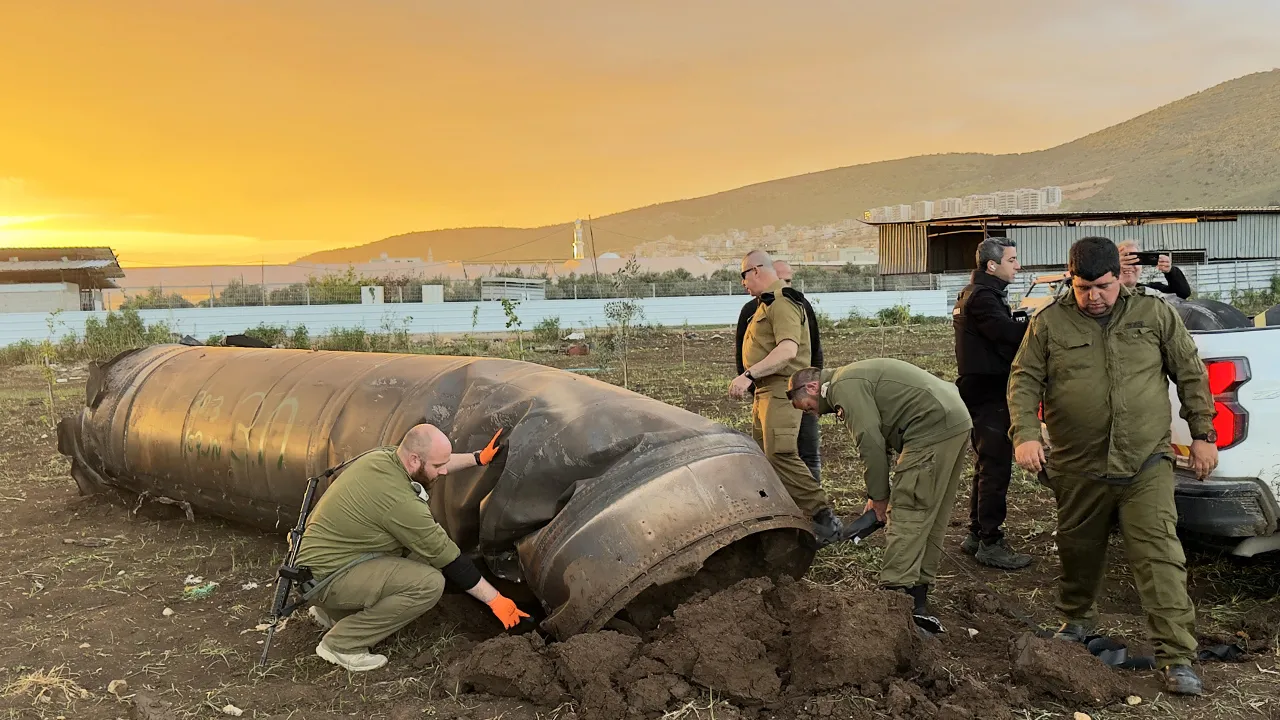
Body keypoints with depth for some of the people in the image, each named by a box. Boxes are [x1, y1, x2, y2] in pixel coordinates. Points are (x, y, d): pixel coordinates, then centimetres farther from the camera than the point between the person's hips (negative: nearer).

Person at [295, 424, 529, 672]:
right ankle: (341, 644, -8)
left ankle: (332, 611, 17)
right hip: (325, 578, -10)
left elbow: (428, 465, 21)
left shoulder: (381, 456, -3)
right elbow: (448, 559, -17)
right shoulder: (400, 502, -26)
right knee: (429, 583, -20)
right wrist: (495, 599, -8)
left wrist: (478, 458, 16)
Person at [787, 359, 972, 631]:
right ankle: (917, 596, 19)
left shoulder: (845, 386, -8)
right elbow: (879, 438, 23)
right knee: (931, 520, 13)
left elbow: (871, 443, -15)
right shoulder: (856, 379, 23)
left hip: (933, 430, -11)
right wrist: (879, 493, 19)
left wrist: (878, 496, -4)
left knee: (906, 516, -9)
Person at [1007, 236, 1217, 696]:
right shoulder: (1050, 322, 0)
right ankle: (1077, 620, 41)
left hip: (1146, 467, -1)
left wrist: (1203, 434, 6)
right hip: (1078, 469, 1)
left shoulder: (1155, 314, 2)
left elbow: (1191, 374, 9)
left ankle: (1177, 657, -3)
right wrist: (1025, 434, -16)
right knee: (1079, 553, 16)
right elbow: (1024, 381, -1)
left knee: (1161, 558, -8)